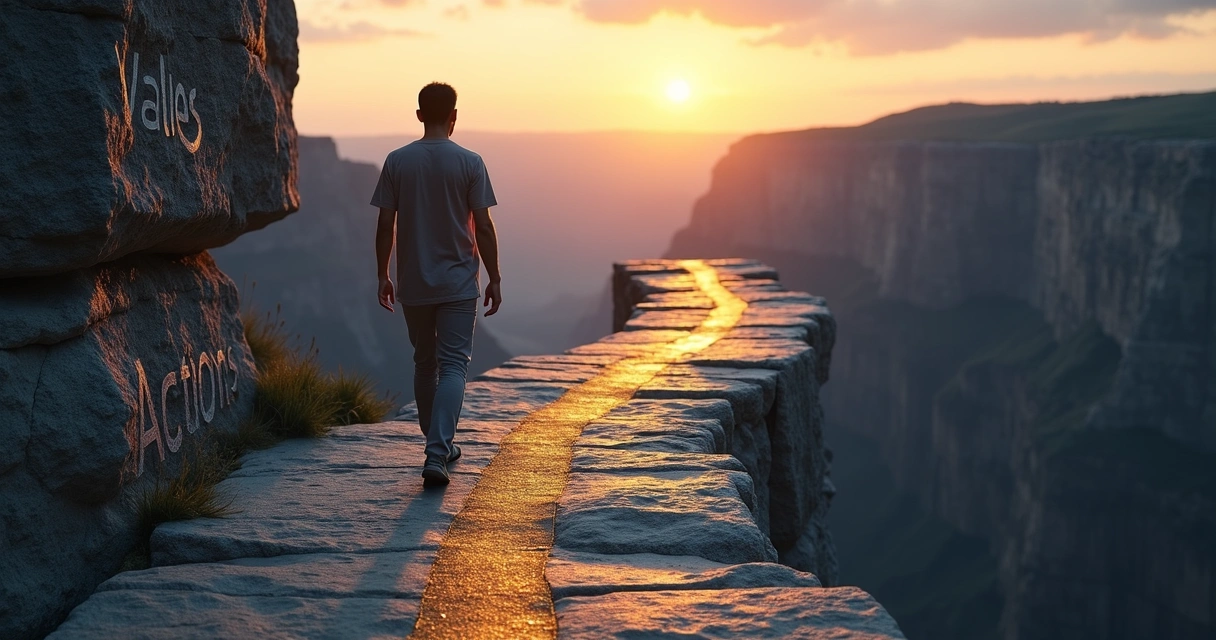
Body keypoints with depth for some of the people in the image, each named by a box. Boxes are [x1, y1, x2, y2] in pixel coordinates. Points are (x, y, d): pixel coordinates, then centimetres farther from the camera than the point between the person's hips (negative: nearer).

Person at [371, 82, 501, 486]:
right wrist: (495, 279, 2)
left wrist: (382, 276, 10)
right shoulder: (469, 163, -6)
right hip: (458, 284, -2)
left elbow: (386, 225, 0)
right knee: (453, 365, -2)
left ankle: (439, 446, 27)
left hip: (412, 285, 3)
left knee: (425, 363, 16)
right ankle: (436, 455, -16)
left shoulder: (397, 161, -1)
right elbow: (483, 228, -6)